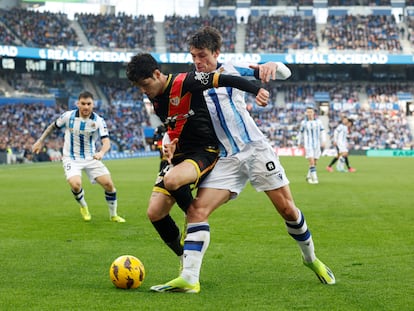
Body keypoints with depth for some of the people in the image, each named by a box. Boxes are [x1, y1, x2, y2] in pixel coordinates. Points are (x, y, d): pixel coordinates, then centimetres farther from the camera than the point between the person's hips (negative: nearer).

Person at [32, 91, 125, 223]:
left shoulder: (98, 121, -12)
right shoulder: (68, 116, -10)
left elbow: (106, 141, -22)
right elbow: (53, 126, 9)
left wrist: (101, 152, -43)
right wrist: (40, 141, 11)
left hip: (91, 158, 1)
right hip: (71, 158, -1)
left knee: (108, 184, -9)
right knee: (75, 184, -27)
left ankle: (113, 215, 15)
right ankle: (83, 207, 8)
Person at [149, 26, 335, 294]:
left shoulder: (231, 72, 2)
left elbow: (284, 73, 5)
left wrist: (271, 66, -19)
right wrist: (174, 142, -12)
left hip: (256, 149, -1)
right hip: (226, 160, 1)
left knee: (287, 209, 0)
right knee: (197, 210, -18)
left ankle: (311, 258, 25)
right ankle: (189, 278, -21)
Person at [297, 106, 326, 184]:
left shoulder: (318, 122, 6)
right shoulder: (303, 123, 4)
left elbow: (322, 132, 8)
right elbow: (301, 133, 14)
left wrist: (323, 141, -1)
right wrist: (300, 143, 17)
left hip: (317, 145, 2)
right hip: (308, 145, -2)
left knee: (314, 162, 6)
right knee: (311, 162, -15)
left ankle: (309, 176, 23)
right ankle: (314, 178, -15)